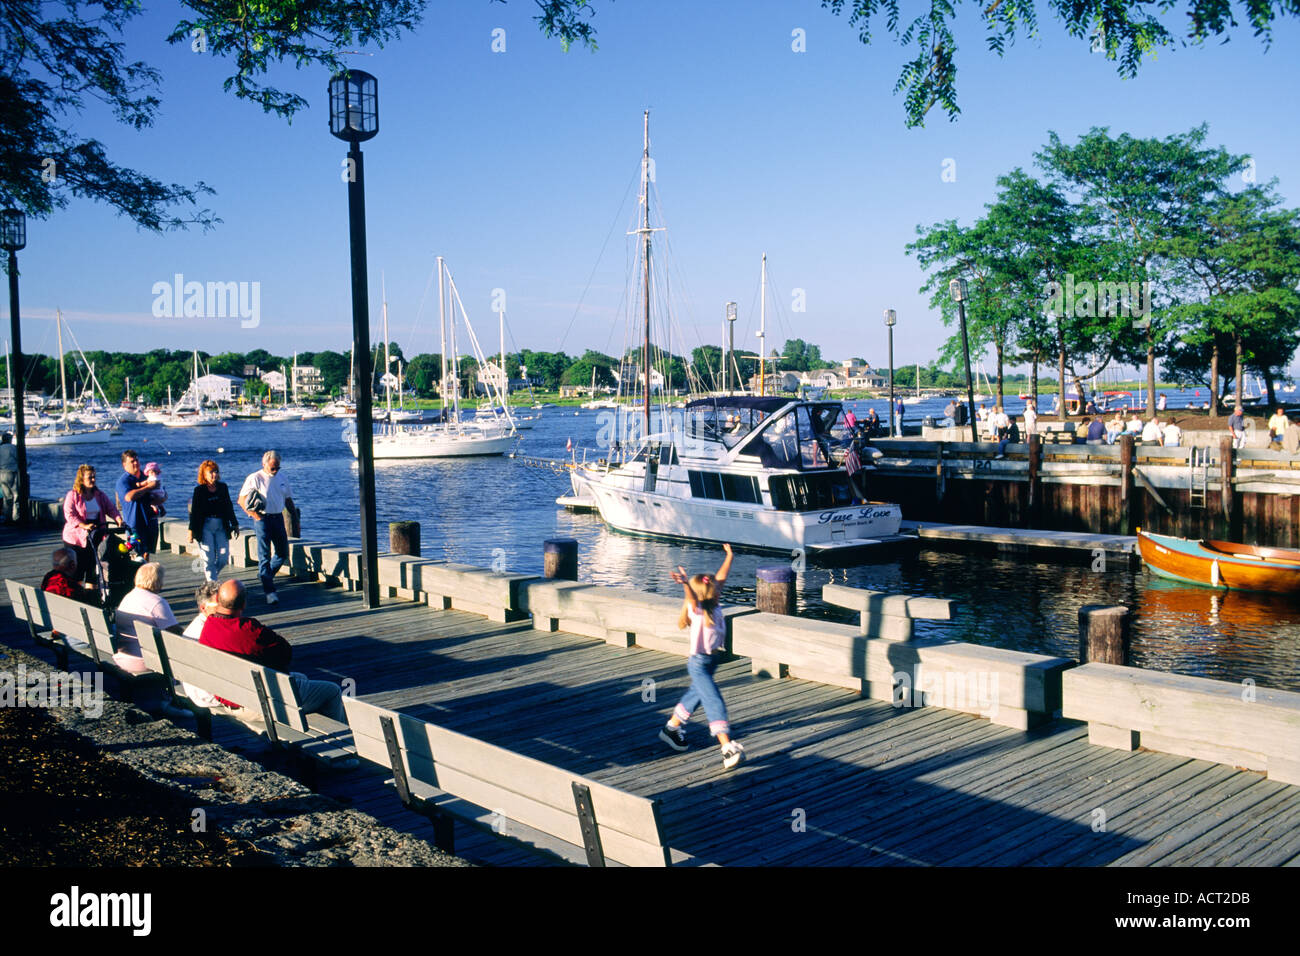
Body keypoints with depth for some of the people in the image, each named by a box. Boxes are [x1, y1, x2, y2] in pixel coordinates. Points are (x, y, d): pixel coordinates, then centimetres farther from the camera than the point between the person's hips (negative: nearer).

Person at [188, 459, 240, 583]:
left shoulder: (223, 487, 6)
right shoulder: (199, 490, -3)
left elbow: (229, 507, 13)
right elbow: (194, 511, -3)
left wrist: (235, 525, 15)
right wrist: (191, 530, -7)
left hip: (221, 526, 3)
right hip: (205, 527, -3)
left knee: (223, 557, 0)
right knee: (209, 558, -3)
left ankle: (212, 573, 28)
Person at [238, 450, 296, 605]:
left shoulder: (282, 478, 12)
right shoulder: (254, 479, -4)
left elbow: (288, 499, 20)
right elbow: (241, 500, -5)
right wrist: (253, 514, -15)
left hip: (278, 518, 5)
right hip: (262, 518, -5)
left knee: (283, 553, 8)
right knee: (264, 556, -6)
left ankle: (265, 575, 34)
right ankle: (269, 591, -7)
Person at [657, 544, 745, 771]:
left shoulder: (713, 606, 1)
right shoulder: (697, 610, -20)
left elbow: (721, 577, 10)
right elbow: (692, 598, -43)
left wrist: (729, 556, 17)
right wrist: (685, 583, -63)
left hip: (711, 660, 9)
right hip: (699, 664, -9)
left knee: (695, 695, 25)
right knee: (715, 703, -15)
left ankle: (671, 728, 43)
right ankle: (728, 749, -21)